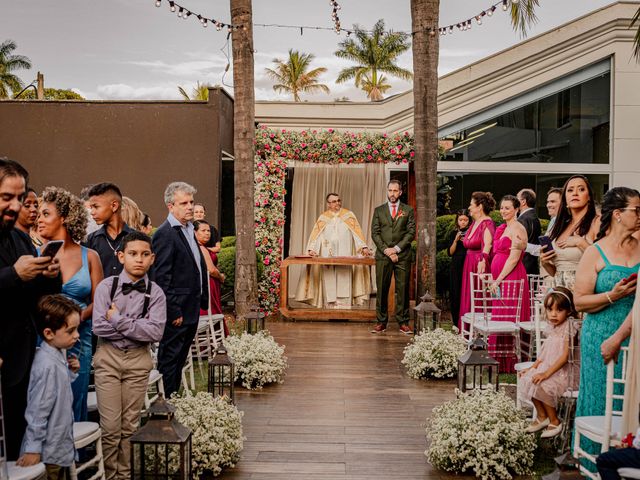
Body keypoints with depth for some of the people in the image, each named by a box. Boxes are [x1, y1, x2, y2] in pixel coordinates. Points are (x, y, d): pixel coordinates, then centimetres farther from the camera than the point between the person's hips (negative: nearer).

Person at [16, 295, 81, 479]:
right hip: (49, 453, -9)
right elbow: (37, 410, -23)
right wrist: (33, 449, -18)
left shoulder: (58, 354, 2)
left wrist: (70, 372, 2)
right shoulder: (48, 365, -25)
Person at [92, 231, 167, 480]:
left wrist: (118, 320, -14)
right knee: (110, 426, -1)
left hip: (138, 360, 1)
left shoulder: (155, 293, -3)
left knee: (130, 426, 8)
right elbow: (99, 327, -13)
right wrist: (137, 327, -12)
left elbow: (156, 332, -14)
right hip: (109, 357, -1)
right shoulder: (106, 286, -5)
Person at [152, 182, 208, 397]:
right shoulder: (165, 234, -15)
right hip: (177, 311, -9)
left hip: (191, 309, 9)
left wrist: (203, 300, 15)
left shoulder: (189, 230, 14)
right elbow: (161, 278, -18)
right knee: (169, 360, 1)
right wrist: (173, 312, -19)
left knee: (179, 360, 16)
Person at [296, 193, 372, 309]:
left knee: (344, 281, -6)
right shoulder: (323, 217, 11)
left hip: (345, 255, -1)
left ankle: (344, 307, -5)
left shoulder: (349, 215, 9)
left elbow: (357, 231, 1)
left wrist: (364, 247, -11)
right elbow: (316, 234, 4)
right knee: (329, 282, -1)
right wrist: (311, 249, -12)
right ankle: (330, 306, 3)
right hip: (327, 255, 1)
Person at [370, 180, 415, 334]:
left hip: (403, 255, -1)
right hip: (383, 255, 1)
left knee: (403, 289, 0)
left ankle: (403, 322, 5)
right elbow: (375, 233, 5)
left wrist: (396, 248, -9)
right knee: (382, 289, 0)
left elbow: (411, 232, 1)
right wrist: (386, 250, -8)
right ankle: (381, 322, 6)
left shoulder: (408, 211, 9)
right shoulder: (379, 210, 13)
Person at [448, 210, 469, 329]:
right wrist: (456, 240, -7)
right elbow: (450, 252, 5)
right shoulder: (454, 234, 11)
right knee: (455, 295, 3)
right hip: (456, 268, 3)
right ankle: (457, 325, 11)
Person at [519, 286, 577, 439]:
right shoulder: (552, 328, 11)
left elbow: (565, 356, -21)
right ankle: (542, 416, 7)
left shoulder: (568, 329, -15)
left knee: (540, 385, -27)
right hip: (547, 368, 8)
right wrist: (533, 367, 8)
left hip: (562, 371, -8)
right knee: (527, 379, -8)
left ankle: (554, 421, -8)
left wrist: (547, 373, -24)